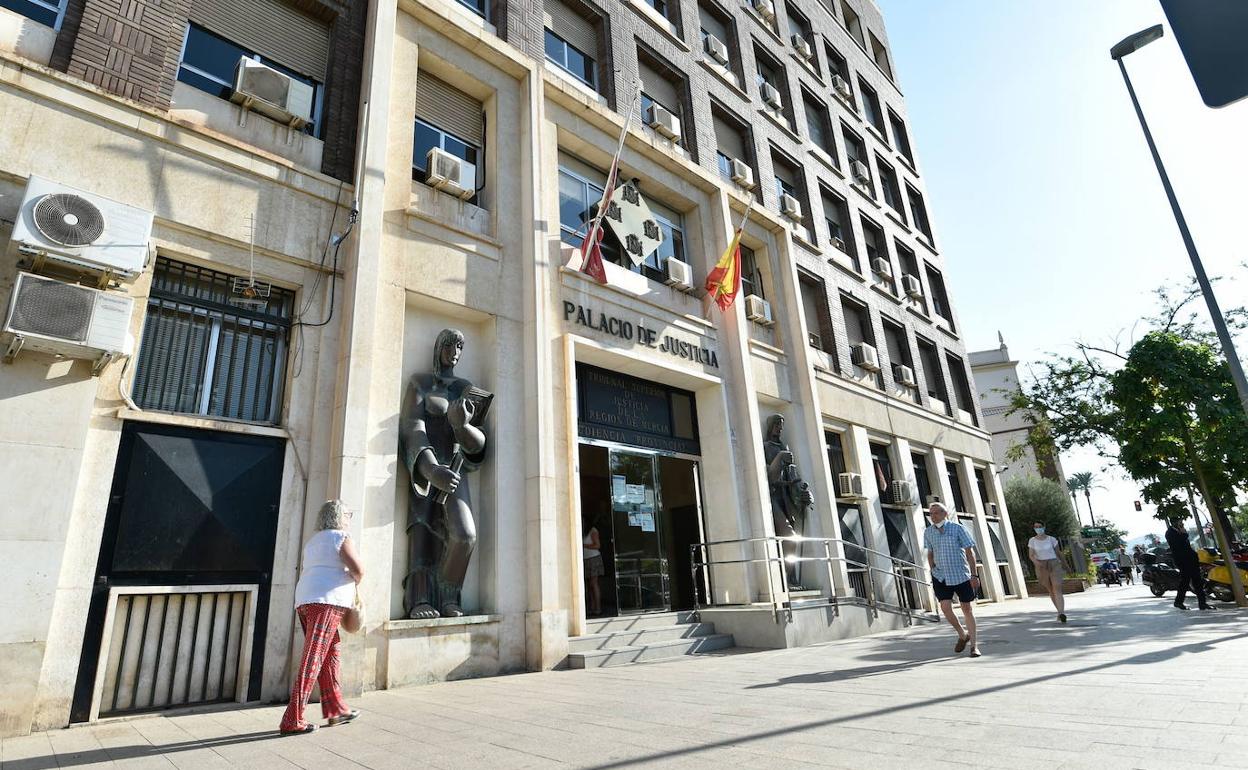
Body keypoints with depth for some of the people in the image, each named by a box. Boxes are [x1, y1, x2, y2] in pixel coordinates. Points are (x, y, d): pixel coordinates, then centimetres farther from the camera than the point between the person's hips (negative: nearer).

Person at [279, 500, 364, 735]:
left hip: (304, 601, 9)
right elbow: (358, 569, -14)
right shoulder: (341, 537, -3)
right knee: (312, 661, -8)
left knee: (331, 654, 16)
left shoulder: (314, 540, 24)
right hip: (326, 602, -9)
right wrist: (354, 582, 8)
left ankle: (336, 709, 21)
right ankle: (292, 720, -10)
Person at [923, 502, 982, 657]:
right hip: (941, 577, 2)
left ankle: (974, 645, 19)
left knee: (968, 609, 5)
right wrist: (933, 572, 10)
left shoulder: (957, 528, -6)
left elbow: (969, 552, -4)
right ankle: (962, 635, 16)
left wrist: (974, 575, -8)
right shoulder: (928, 532, 3)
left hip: (961, 575, -2)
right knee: (945, 607, -10)